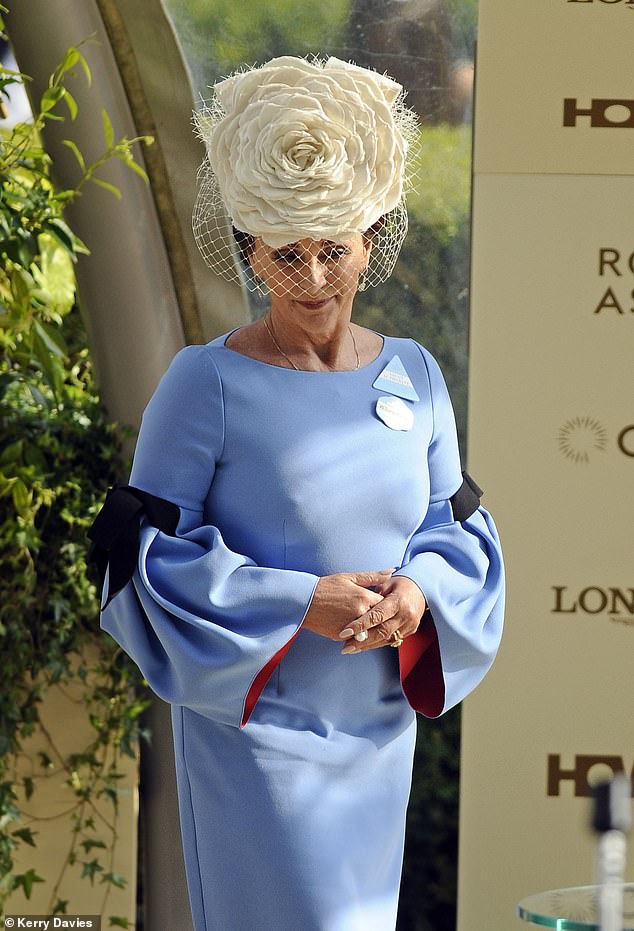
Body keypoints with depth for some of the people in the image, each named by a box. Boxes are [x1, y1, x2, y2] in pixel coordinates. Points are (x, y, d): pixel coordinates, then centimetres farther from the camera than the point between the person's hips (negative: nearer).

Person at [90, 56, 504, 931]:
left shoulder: (413, 374, 4)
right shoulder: (206, 383, -11)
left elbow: (459, 526, 9)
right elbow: (153, 554, -11)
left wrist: (421, 591, -14)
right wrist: (300, 604, -21)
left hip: (379, 722, 5)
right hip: (257, 723, -5)